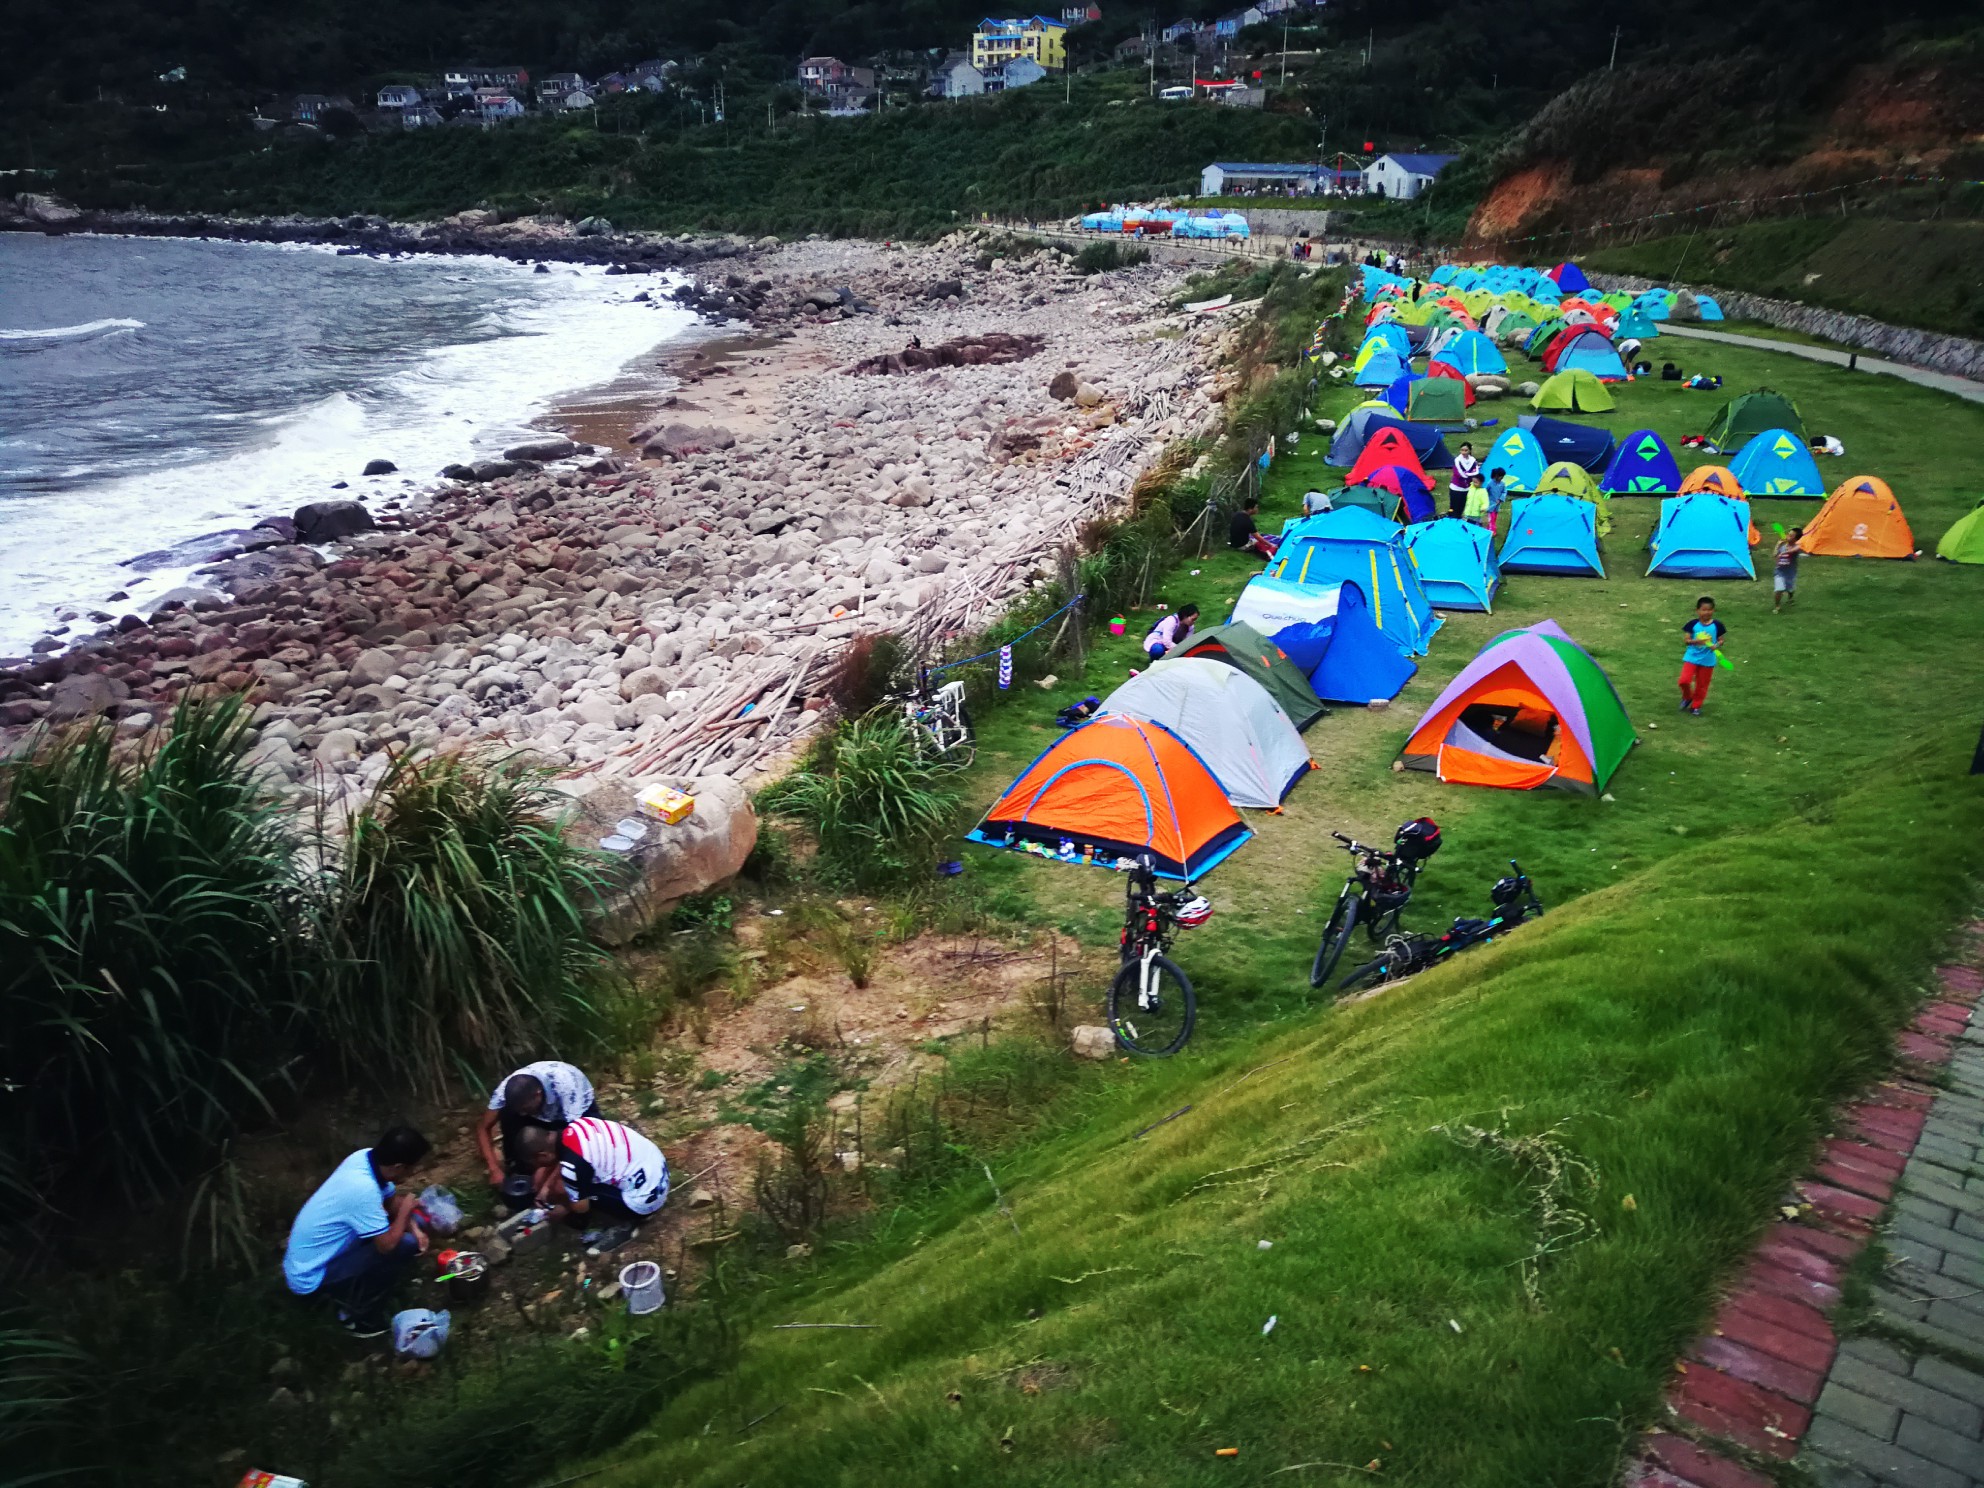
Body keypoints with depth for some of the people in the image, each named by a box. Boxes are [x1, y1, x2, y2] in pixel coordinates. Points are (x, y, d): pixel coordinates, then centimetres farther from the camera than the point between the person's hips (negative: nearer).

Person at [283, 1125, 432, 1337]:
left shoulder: (366, 1156, -10)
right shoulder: (363, 1189, -35)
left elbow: (391, 1200, 7)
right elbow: (388, 1244, -26)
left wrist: (414, 1228, -7)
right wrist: (406, 1209, -11)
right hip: (311, 1277, -9)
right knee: (404, 1246, -20)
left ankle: (353, 1295, 16)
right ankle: (359, 1316, -1)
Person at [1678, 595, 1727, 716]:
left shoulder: (1717, 625, -7)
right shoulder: (1692, 624, -8)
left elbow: (1721, 640, 2)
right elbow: (1687, 640, -5)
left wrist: (1717, 645, -19)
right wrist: (1696, 641, -25)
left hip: (1707, 660, 1)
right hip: (1692, 657, -1)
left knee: (1702, 685, 10)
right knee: (1684, 680, -13)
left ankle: (1696, 706, 27)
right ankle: (1687, 697, 17)